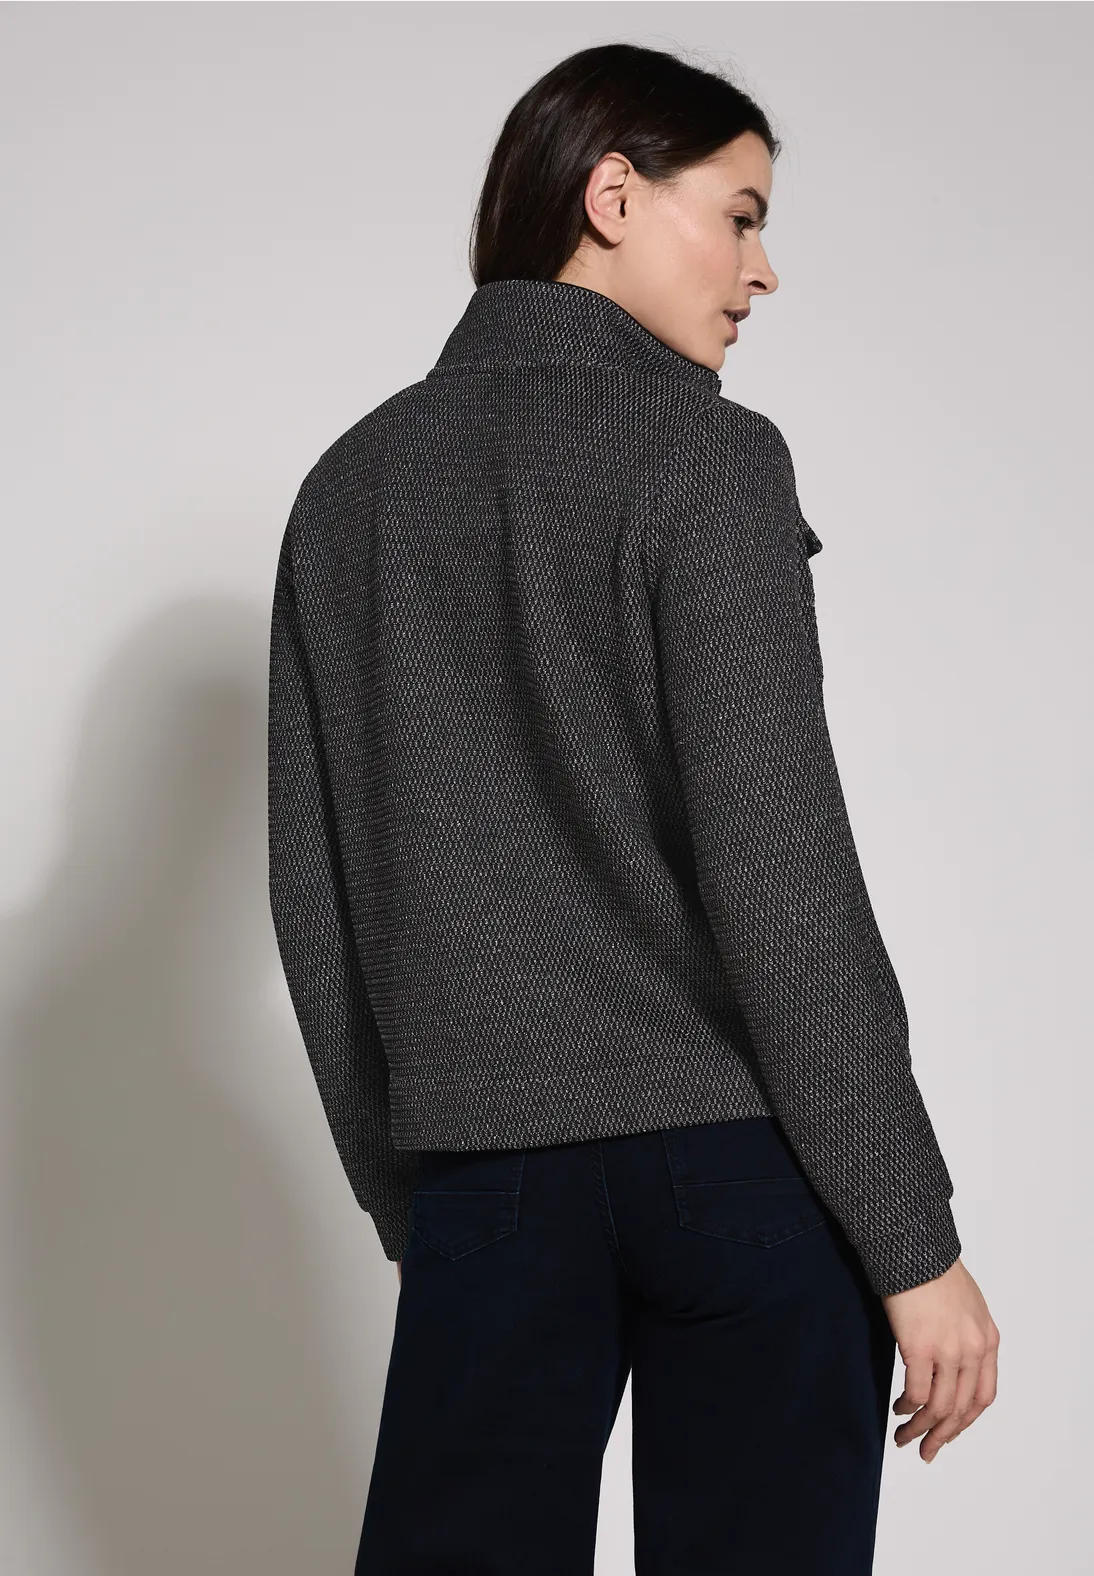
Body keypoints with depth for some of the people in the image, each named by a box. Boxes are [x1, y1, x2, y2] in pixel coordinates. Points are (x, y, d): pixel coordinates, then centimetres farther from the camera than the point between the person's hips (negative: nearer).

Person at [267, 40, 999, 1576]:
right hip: (742, 1161, -4)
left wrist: (403, 1197, 16)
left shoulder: (350, 487, 10)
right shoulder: (702, 454, -6)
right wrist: (913, 1239, -9)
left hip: (487, 1172, 5)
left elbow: (317, 895, 9)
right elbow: (778, 865, -13)